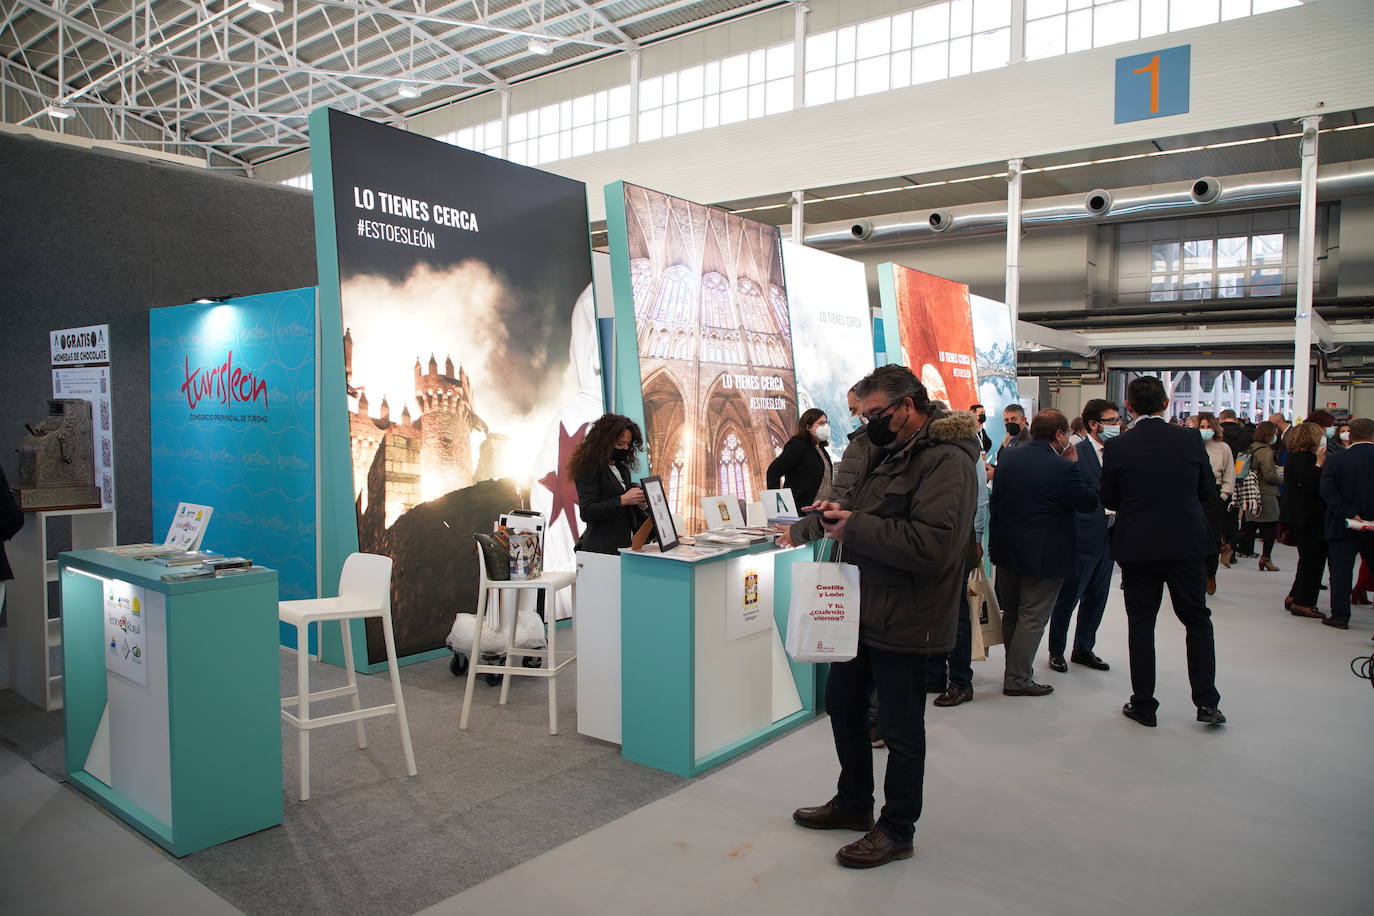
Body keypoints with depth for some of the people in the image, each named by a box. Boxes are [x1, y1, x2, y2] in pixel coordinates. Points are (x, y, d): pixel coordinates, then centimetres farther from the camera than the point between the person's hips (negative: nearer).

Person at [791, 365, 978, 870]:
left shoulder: (945, 460, -19)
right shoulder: (889, 452, 13)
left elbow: (934, 545, -31)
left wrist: (855, 527, -24)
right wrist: (840, 512, 1)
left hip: (904, 619, -10)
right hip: (864, 609, 10)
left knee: (900, 726, 6)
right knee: (842, 701, 19)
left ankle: (897, 830, 26)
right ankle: (854, 803, 39)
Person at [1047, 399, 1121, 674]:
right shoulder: (1075, 454, -12)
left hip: (1107, 538, 7)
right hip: (1083, 538, -7)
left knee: (1097, 598, 15)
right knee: (1067, 597, 4)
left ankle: (1083, 649, 30)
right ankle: (1056, 651, 20)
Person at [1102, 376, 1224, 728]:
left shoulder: (1116, 447, -9)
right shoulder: (1191, 441, -4)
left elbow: (1109, 500, -1)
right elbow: (1209, 491, 6)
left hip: (1137, 547, -1)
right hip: (1187, 543, 1)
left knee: (1141, 623, 8)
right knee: (1197, 620, 15)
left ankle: (1144, 705, 14)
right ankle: (1207, 701, 14)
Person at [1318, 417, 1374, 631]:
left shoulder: (1335, 459, -9)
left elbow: (1327, 491, -17)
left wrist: (1350, 514, -15)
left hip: (1344, 525, -2)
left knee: (1341, 572, 5)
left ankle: (1340, 615, 7)